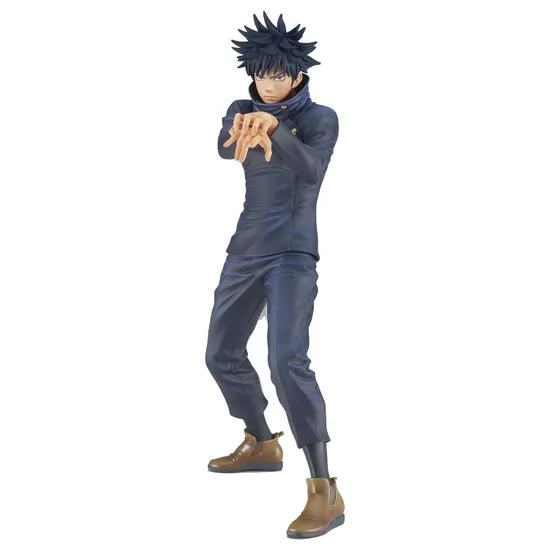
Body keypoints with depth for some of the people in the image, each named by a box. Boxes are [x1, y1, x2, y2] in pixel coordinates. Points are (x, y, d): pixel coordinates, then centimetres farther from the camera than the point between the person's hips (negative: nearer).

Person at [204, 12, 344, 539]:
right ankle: (262, 445, 36)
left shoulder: (321, 118, -4)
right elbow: (223, 149, -15)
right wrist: (243, 129, -40)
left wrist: (271, 127, -42)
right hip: (247, 250, 7)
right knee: (222, 354, 14)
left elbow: (310, 168, -24)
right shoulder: (242, 110, 8)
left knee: (287, 361, -24)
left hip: (293, 253, -7)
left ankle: (326, 493, -22)